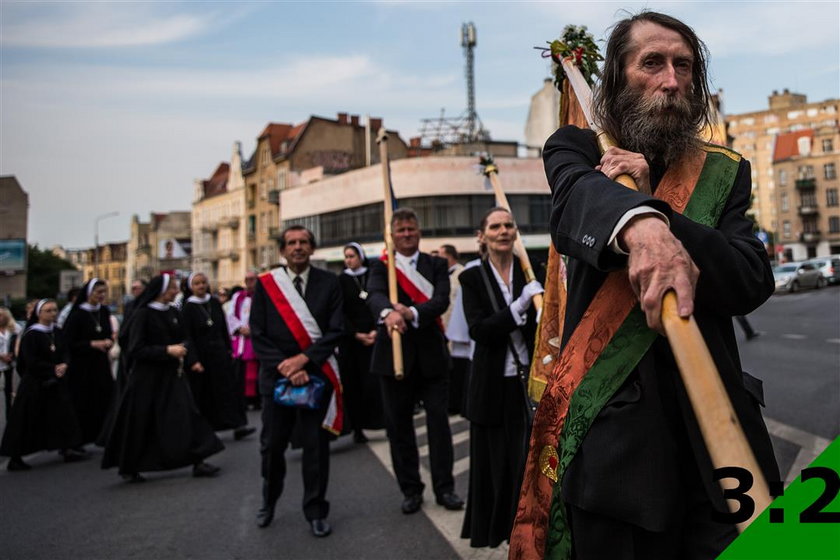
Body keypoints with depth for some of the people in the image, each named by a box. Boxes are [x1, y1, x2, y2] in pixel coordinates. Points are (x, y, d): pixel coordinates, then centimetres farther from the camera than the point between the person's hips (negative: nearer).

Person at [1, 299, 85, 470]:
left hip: (55, 382, 6)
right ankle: (15, 458, 13)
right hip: (34, 383, -6)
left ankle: (67, 450, 11)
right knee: (27, 422, 1)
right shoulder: (30, 335, -12)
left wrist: (63, 365, -13)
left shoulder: (57, 332, 5)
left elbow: (64, 353, 7)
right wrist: (53, 368, -16)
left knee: (62, 416, 5)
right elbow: (31, 361, -16)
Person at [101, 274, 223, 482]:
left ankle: (197, 462, -1)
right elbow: (135, 350, -16)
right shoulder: (142, 314, -12)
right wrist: (167, 350, -21)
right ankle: (128, 468, 24)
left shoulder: (172, 313, 7)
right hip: (147, 378, -6)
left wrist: (180, 349, 0)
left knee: (186, 415, -3)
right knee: (140, 425, 6)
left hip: (172, 375, 6)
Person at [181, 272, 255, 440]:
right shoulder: (188, 308, -6)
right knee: (203, 394, 5)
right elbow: (187, 336, -11)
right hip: (200, 355, -4)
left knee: (228, 388, -3)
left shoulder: (214, 303, 6)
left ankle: (238, 426, -5)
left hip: (219, 353, 4)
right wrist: (193, 360, -17)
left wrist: (228, 349, 9)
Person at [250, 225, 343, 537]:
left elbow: (336, 330, -5)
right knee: (272, 444, 10)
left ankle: (316, 511, 22)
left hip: (317, 374, 0)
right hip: (276, 374, 1)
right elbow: (258, 335, -2)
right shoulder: (265, 284, 1)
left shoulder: (328, 283, 0)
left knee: (316, 445, 5)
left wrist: (303, 359, -14)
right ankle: (269, 501, 36)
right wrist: (284, 367, -12)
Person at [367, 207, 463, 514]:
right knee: (399, 426, 8)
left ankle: (444, 487, 18)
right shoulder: (380, 266, 4)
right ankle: (411, 489, 22)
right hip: (394, 355, 0)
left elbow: (442, 300, -10)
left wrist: (412, 312, -29)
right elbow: (375, 295, -18)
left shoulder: (436, 265, 7)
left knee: (439, 422, 4)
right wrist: (388, 313, -40)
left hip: (431, 354, 0)